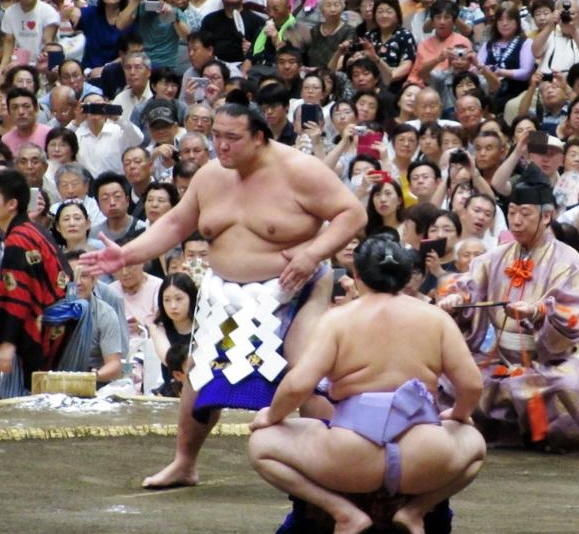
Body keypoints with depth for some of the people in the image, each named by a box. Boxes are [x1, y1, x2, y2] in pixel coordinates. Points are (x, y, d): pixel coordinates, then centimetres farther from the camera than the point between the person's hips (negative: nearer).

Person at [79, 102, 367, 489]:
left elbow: (353, 214, -15)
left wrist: (313, 254, -28)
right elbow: (175, 225, 14)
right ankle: (184, 464, 27)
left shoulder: (298, 171, -15)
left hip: (293, 293, -6)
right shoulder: (211, 176, 4)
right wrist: (126, 255, 2)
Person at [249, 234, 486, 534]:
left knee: (262, 445, 18)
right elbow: (472, 385, 6)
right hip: (424, 466, 3)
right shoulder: (434, 317, 9)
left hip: (352, 464, -3)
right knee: (474, 442, 36)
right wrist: (459, 416, 27)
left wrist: (271, 417, 12)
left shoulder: (338, 319, 2)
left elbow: (299, 384, -8)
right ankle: (416, 509, 10)